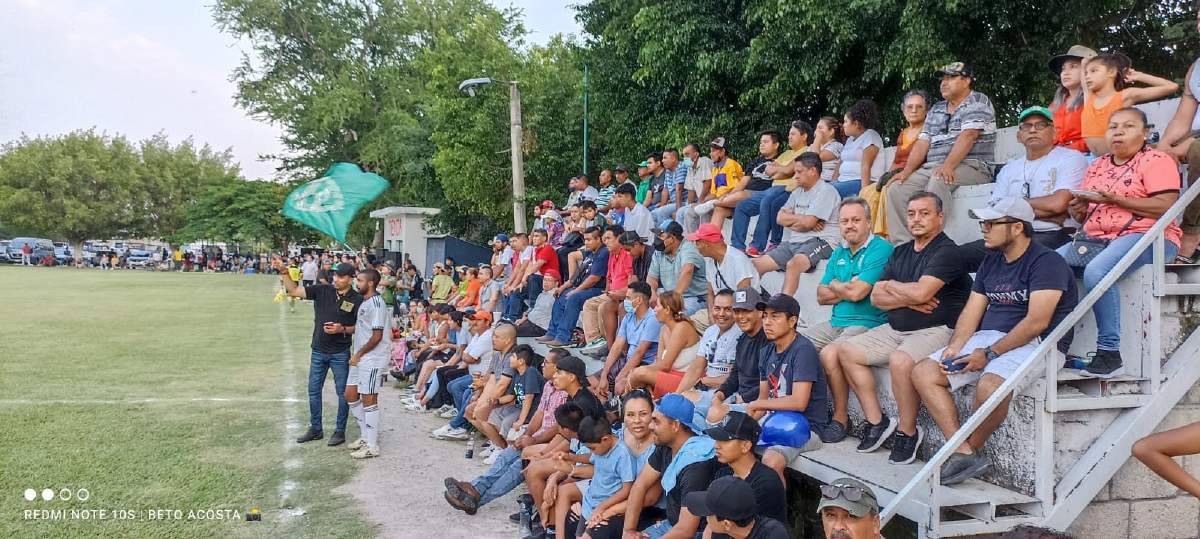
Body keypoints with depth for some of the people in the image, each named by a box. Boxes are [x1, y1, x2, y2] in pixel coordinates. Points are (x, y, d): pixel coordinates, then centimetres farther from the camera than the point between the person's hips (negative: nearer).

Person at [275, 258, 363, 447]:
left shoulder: (356, 300, -9)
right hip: (318, 351, 4)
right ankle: (315, 429, 26)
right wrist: (283, 272, -16)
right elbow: (293, 291, -3)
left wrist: (342, 329, -22)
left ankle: (340, 431, 17)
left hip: (340, 353, -4)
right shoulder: (322, 291, -2)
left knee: (342, 392, 4)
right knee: (313, 391, 12)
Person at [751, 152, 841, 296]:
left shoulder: (826, 191, -6)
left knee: (793, 264, -38)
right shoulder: (798, 192, 21)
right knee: (756, 265, -3)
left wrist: (791, 218, 5)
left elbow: (807, 222, -14)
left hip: (820, 242, -9)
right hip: (794, 242, 9)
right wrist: (800, 220, -4)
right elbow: (780, 218, 12)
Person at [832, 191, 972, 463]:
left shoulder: (947, 251, -10)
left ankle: (908, 432, -13)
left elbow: (920, 292, -24)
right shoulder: (900, 252, 15)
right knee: (846, 351, -2)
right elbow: (876, 297, 8)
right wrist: (908, 300, -11)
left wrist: (890, 285, -3)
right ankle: (877, 421, 4)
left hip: (934, 330, -8)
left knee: (900, 361, -35)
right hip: (895, 329, 9)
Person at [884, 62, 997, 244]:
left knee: (938, 181, -38)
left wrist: (948, 165, -27)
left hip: (971, 166, -7)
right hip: (932, 168, 7)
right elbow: (923, 143, 15)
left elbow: (968, 136, -14)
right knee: (896, 189, -15)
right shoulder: (936, 110, 23)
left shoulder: (978, 102, 1)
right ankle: (902, 245, -22)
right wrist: (907, 171, -1)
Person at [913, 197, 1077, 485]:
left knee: (989, 386, -36)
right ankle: (963, 453, -15)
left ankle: (971, 449, -8)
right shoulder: (991, 261, 17)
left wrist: (990, 353, -19)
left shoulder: (1046, 261, -10)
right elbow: (971, 312, 13)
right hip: (988, 337, 8)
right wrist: (955, 347, -6)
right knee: (923, 373, -9)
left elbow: (1037, 323, -19)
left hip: (1033, 344, -8)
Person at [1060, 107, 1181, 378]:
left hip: (1145, 235, -6)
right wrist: (1078, 210, -1)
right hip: (1096, 238, 7)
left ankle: (1110, 352, -28)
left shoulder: (1156, 160, 2)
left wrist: (1114, 199, -15)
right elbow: (1084, 215, 23)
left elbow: (1165, 208, -12)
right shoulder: (1096, 167, 22)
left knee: (1096, 271, -35)